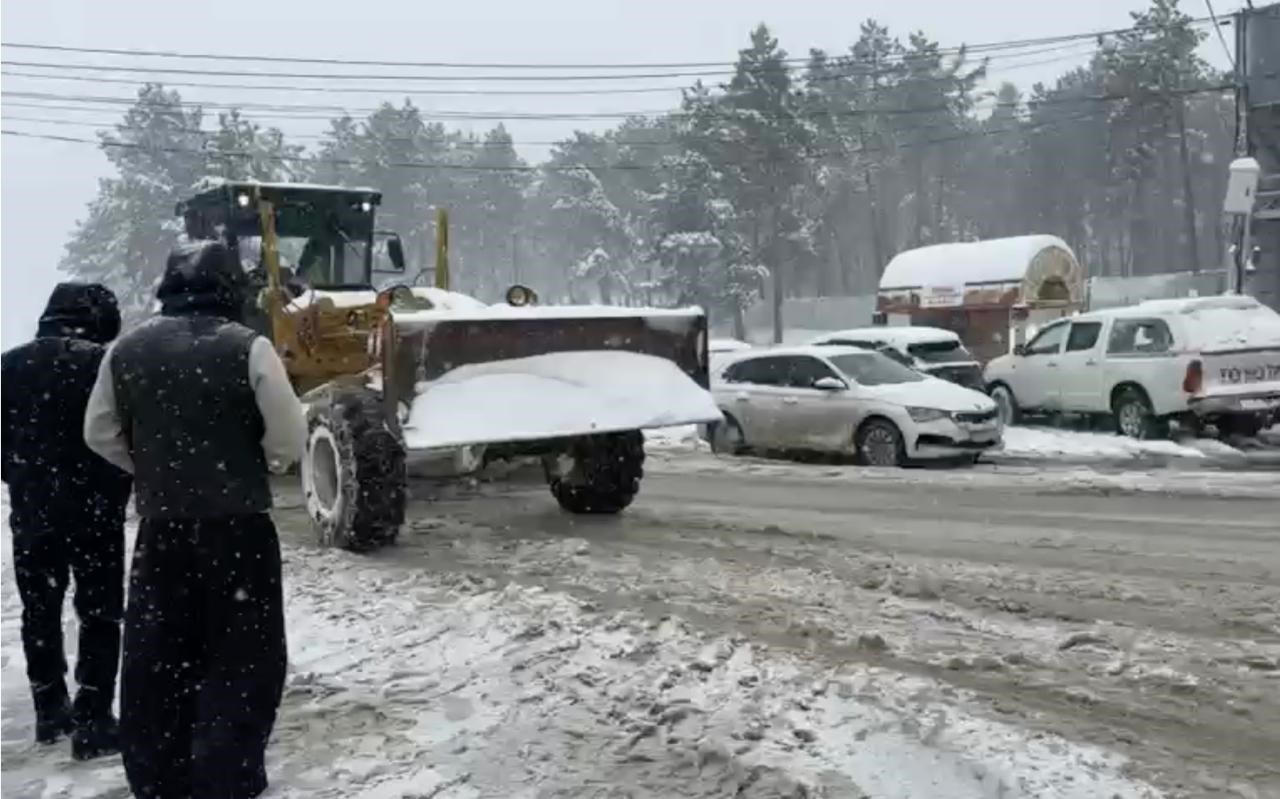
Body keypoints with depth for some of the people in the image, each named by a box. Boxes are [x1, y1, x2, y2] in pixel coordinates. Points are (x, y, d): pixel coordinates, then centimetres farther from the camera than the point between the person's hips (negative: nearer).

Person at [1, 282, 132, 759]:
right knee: (99, 616, 2)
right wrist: (118, 489, 4)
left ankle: (50, 710, 25)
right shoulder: (105, 363, -13)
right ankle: (92, 722, 0)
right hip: (94, 508, -5)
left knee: (40, 612, 16)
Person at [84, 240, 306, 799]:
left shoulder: (127, 349, 2)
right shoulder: (247, 347, -12)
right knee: (242, 663, 6)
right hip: (237, 527, -4)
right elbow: (289, 441, -11)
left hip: (159, 528, 4)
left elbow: (99, 434, 9)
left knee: (154, 664, 15)